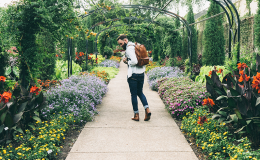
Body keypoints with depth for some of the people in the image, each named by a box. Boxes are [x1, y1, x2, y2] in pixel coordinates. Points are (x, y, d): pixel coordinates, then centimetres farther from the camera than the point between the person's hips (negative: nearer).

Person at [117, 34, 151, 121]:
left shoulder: (129, 48, -14)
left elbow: (134, 61, -26)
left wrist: (126, 62, -7)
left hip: (133, 74, -8)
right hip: (141, 74, 9)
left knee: (134, 94, 3)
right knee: (140, 92, 18)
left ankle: (136, 115, 9)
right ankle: (147, 109, 1)